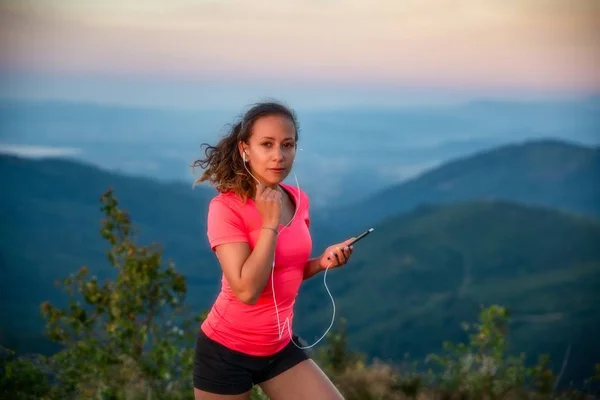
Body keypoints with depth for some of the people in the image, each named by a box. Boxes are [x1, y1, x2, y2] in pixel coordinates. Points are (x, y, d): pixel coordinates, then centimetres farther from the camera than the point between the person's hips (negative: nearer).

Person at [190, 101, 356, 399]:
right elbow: (247, 290, -26)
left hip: (281, 346, 6)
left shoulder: (298, 200, 1)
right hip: (227, 349, -6)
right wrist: (270, 222, -22)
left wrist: (323, 262, -3)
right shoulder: (226, 206, -18)